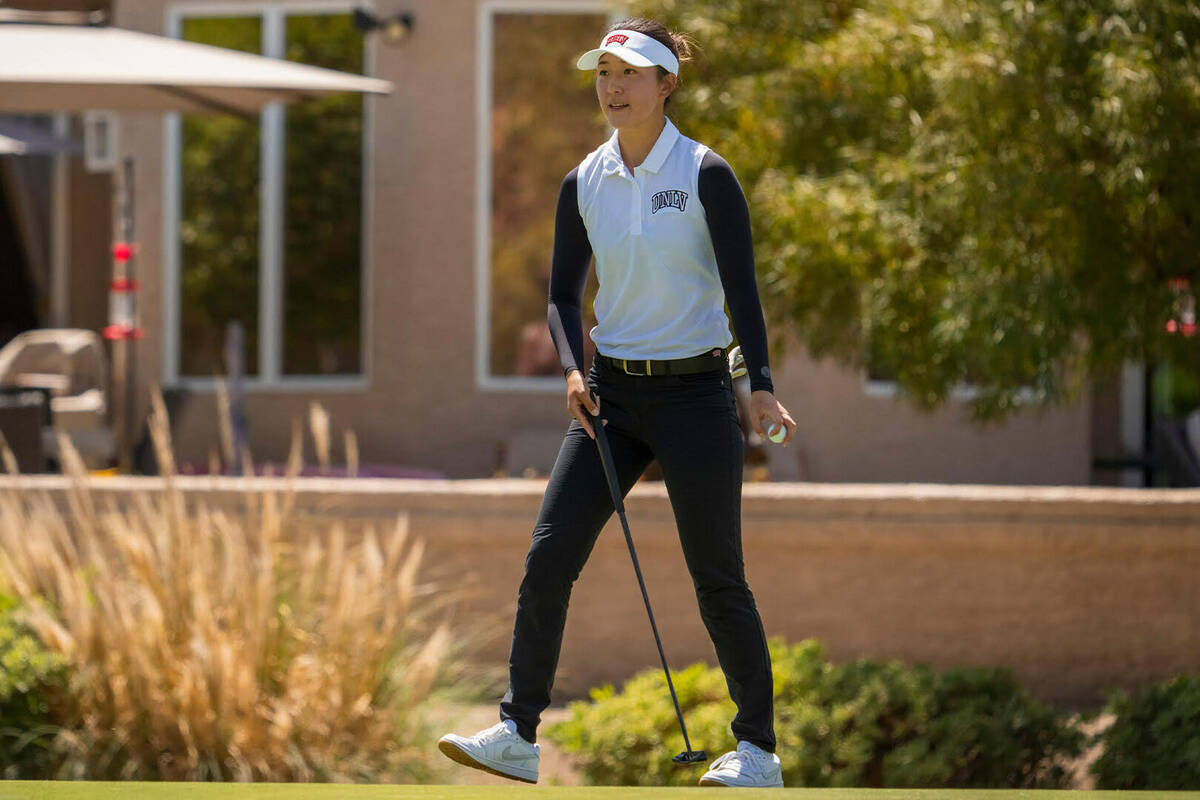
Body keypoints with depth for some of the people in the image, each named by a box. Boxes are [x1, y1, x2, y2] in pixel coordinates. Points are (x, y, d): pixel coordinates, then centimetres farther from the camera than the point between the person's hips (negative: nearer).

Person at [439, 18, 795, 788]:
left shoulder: (706, 175, -7)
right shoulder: (583, 183, 6)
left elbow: (742, 287, -9)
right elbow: (564, 292, 12)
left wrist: (761, 386, -19)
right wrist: (574, 369, -5)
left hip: (695, 392, -5)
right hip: (612, 393, 5)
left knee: (719, 580, -1)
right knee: (549, 557, -4)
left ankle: (758, 750, 10)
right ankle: (519, 734, 1)